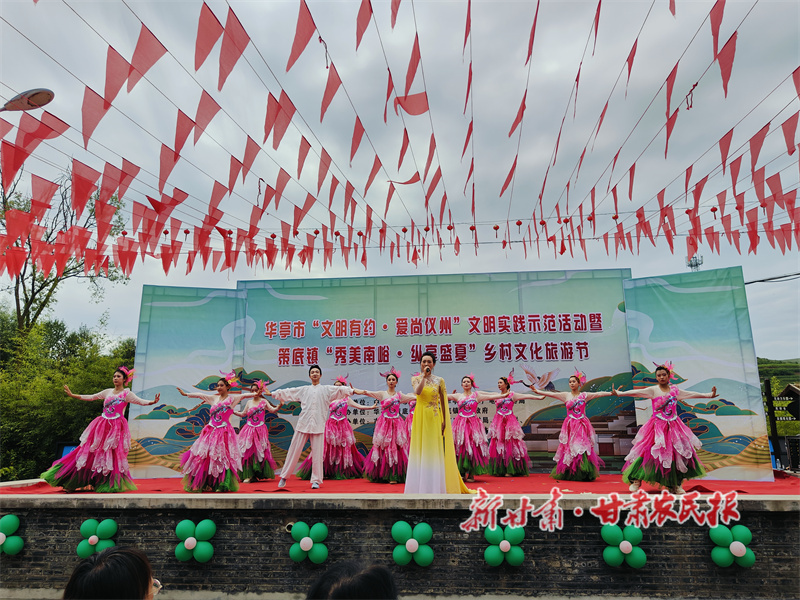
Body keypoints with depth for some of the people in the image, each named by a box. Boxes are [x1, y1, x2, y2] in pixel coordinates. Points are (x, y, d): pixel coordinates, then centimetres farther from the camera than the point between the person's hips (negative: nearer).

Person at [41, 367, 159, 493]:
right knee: (92, 452, 4)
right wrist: (72, 395, 22)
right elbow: (91, 397, 21)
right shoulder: (107, 392, 13)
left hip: (116, 428, -4)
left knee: (113, 455, -5)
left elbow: (141, 402, -13)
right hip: (102, 426, 4)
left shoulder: (127, 394, -2)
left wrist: (152, 402, -32)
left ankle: (114, 484, 4)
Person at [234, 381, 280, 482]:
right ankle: (248, 475, -2)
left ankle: (259, 474, 5)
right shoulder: (249, 402, 10)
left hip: (260, 429, -2)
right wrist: (233, 411, 11)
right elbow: (243, 414, 20)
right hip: (249, 429, 2)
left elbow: (272, 410, -3)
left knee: (260, 451, -3)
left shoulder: (263, 401, 3)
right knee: (247, 451, -4)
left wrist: (278, 407, -21)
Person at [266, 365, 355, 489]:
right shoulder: (303, 390, 17)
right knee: (294, 450, 2)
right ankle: (284, 477, 16)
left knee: (317, 454, -2)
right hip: (303, 424, 2)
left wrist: (353, 390, -17)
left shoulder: (326, 389, 11)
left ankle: (316, 481, 9)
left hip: (318, 425, -1)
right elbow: (288, 392, 21)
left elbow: (340, 389, -1)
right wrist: (271, 393, 23)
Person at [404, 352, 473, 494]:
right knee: (420, 449, 4)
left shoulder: (439, 381, 2)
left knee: (434, 451, 2)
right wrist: (424, 376, -15)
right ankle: (420, 486, 14)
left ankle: (435, 487, 12)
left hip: (434, 418, -1)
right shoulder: (416, 379, 4)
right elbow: (418, 391, -17)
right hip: (420, 418, 1)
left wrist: (444, 422, 0)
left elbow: (443, 402, 4)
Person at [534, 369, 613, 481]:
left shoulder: (584, 395, 7)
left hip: (582, 425, 0)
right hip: (570, 425, 0)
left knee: (583, 448, -7)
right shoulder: (566, 395, 5)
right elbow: (551, 394, -1)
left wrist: (612, 393, -6)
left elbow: (598, 394, 3)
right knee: (570, 448, -3)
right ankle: (569, 474, 7)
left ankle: (584, 474, 2)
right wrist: (537, 391, -10)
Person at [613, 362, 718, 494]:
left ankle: (675, 484, 16)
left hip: (673, 426, 4)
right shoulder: (653, 390, -3)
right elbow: (636, 392, -14)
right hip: (657, 426, -4)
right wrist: (619, 393, -25)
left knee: (678, 453, 2)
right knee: (648, 452, -9)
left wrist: (708, 395, 22)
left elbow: (691, 394, 18)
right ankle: (636, 480, 0)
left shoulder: (674, 390, 8)